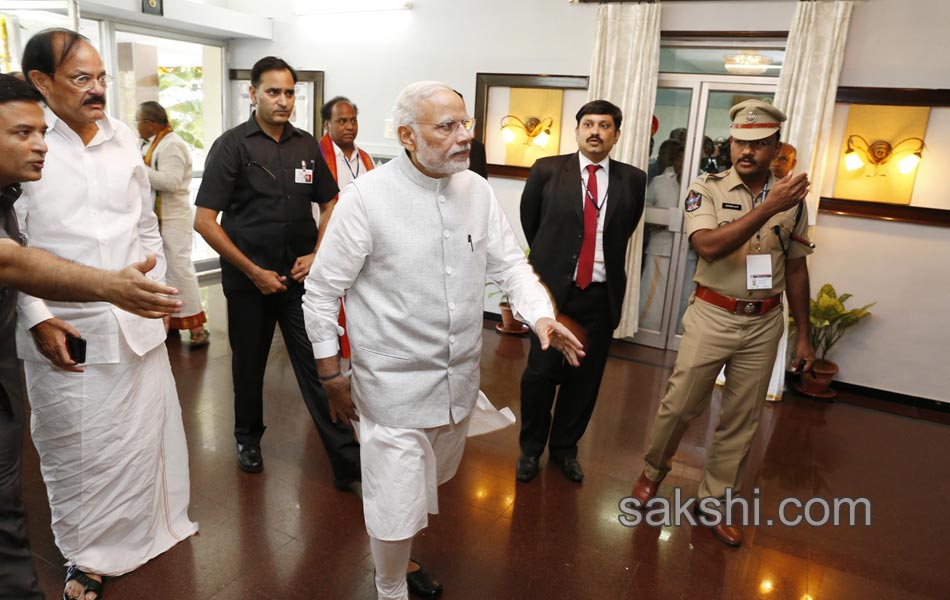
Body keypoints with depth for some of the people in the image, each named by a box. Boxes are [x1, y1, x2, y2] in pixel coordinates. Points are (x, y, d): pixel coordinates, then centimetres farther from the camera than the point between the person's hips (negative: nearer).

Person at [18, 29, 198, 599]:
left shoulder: (125, 139, 6)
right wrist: (37, 318, -13)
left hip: (139, 326, 4)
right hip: (65, 333, -4)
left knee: (144, 438, 16)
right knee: (77, 455, 10)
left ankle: (150, 530, 38)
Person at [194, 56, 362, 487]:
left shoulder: (307, 146, 4)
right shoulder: (232, 145, -6)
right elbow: (204, 221, -9)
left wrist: (316, 254, -3)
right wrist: (254, 271, -12)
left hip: (300, 278, 2)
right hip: (248, 280, -1)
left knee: (318, 368, -1)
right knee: (248, 365, 16)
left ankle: (348, 463, 4)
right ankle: (248, 439, 40)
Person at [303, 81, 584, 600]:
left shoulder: (477, 191, 0)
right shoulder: (365, 197, -15)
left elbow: (509, 263, 5)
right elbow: (321, 291, -9)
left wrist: (541, 315, -14)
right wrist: (331, 375, -5)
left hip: (459, 380, 6)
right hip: (396, 383, -5)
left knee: (426, 485, 26)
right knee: (397, 505, 5)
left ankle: (400, 558, 55)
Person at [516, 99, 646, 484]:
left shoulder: (632, 180, 3)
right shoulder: (547, 171, -1)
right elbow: (529, 222, 12)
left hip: (601, 295, 2)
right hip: (552, 289, -2)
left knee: (585, 377, 11)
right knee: (540, 373, 5)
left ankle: (565, 448, 32)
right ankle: (531, 448, 27)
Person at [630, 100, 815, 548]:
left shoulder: (791, 197, 3)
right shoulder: (707, 188, -7)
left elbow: (795, 268, 9)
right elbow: (709, 246, -24)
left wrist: (803, 335, 10)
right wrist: (767, 209, -30)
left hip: (764, 323, 3)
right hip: (712, 316, -3)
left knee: (742, 420, 11)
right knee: (679, 405, 6)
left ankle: (714, 502, 29)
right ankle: (653, 470, 33)